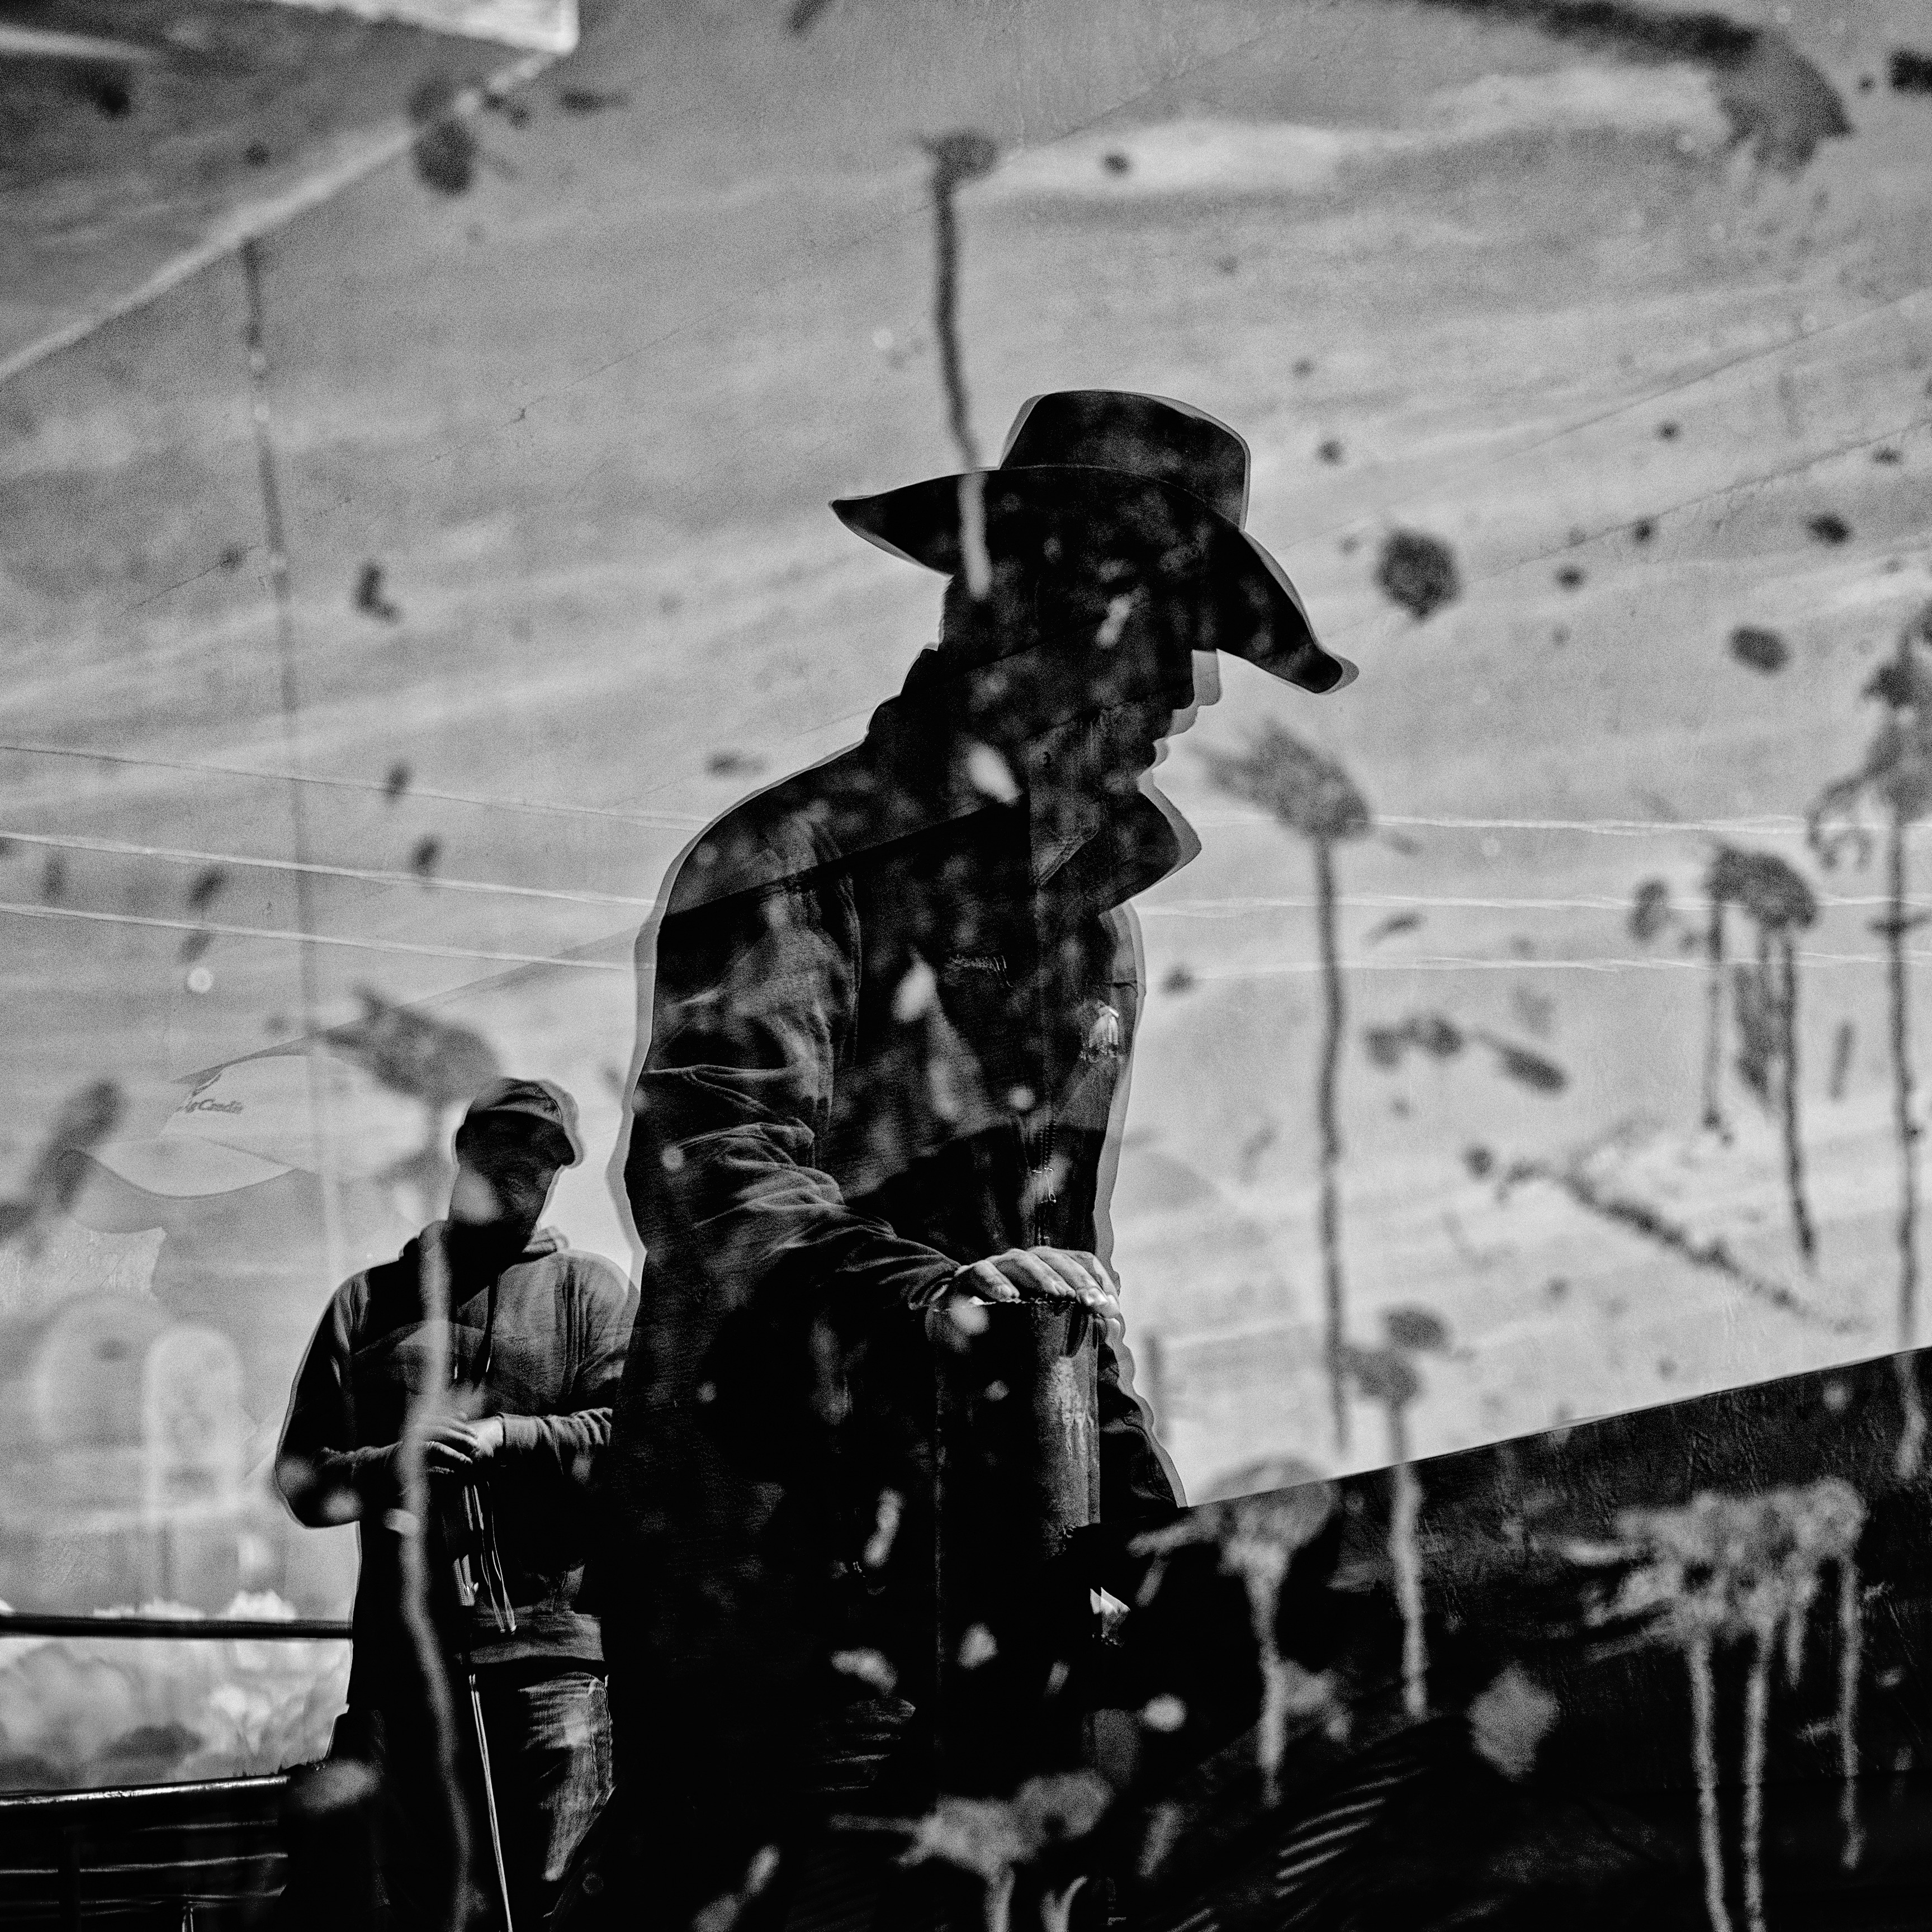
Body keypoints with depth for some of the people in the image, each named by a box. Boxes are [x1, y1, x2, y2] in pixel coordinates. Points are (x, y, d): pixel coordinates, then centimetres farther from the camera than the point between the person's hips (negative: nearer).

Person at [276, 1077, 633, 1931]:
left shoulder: (590, 1292, 14)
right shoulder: (367, 1302, 19)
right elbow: (299, 1471, 13)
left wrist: (508, 1436, -15)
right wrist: (383, 1467, -8)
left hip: (553, 1644, -2)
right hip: (405, 1654, 2)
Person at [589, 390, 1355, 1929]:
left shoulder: (1101, 921, 18)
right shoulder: (792, 867, -6)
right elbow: (708, 1159, -21)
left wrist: (1147, 1513, 15)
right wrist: (916, 1295, -38)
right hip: (763, 1554, -6)